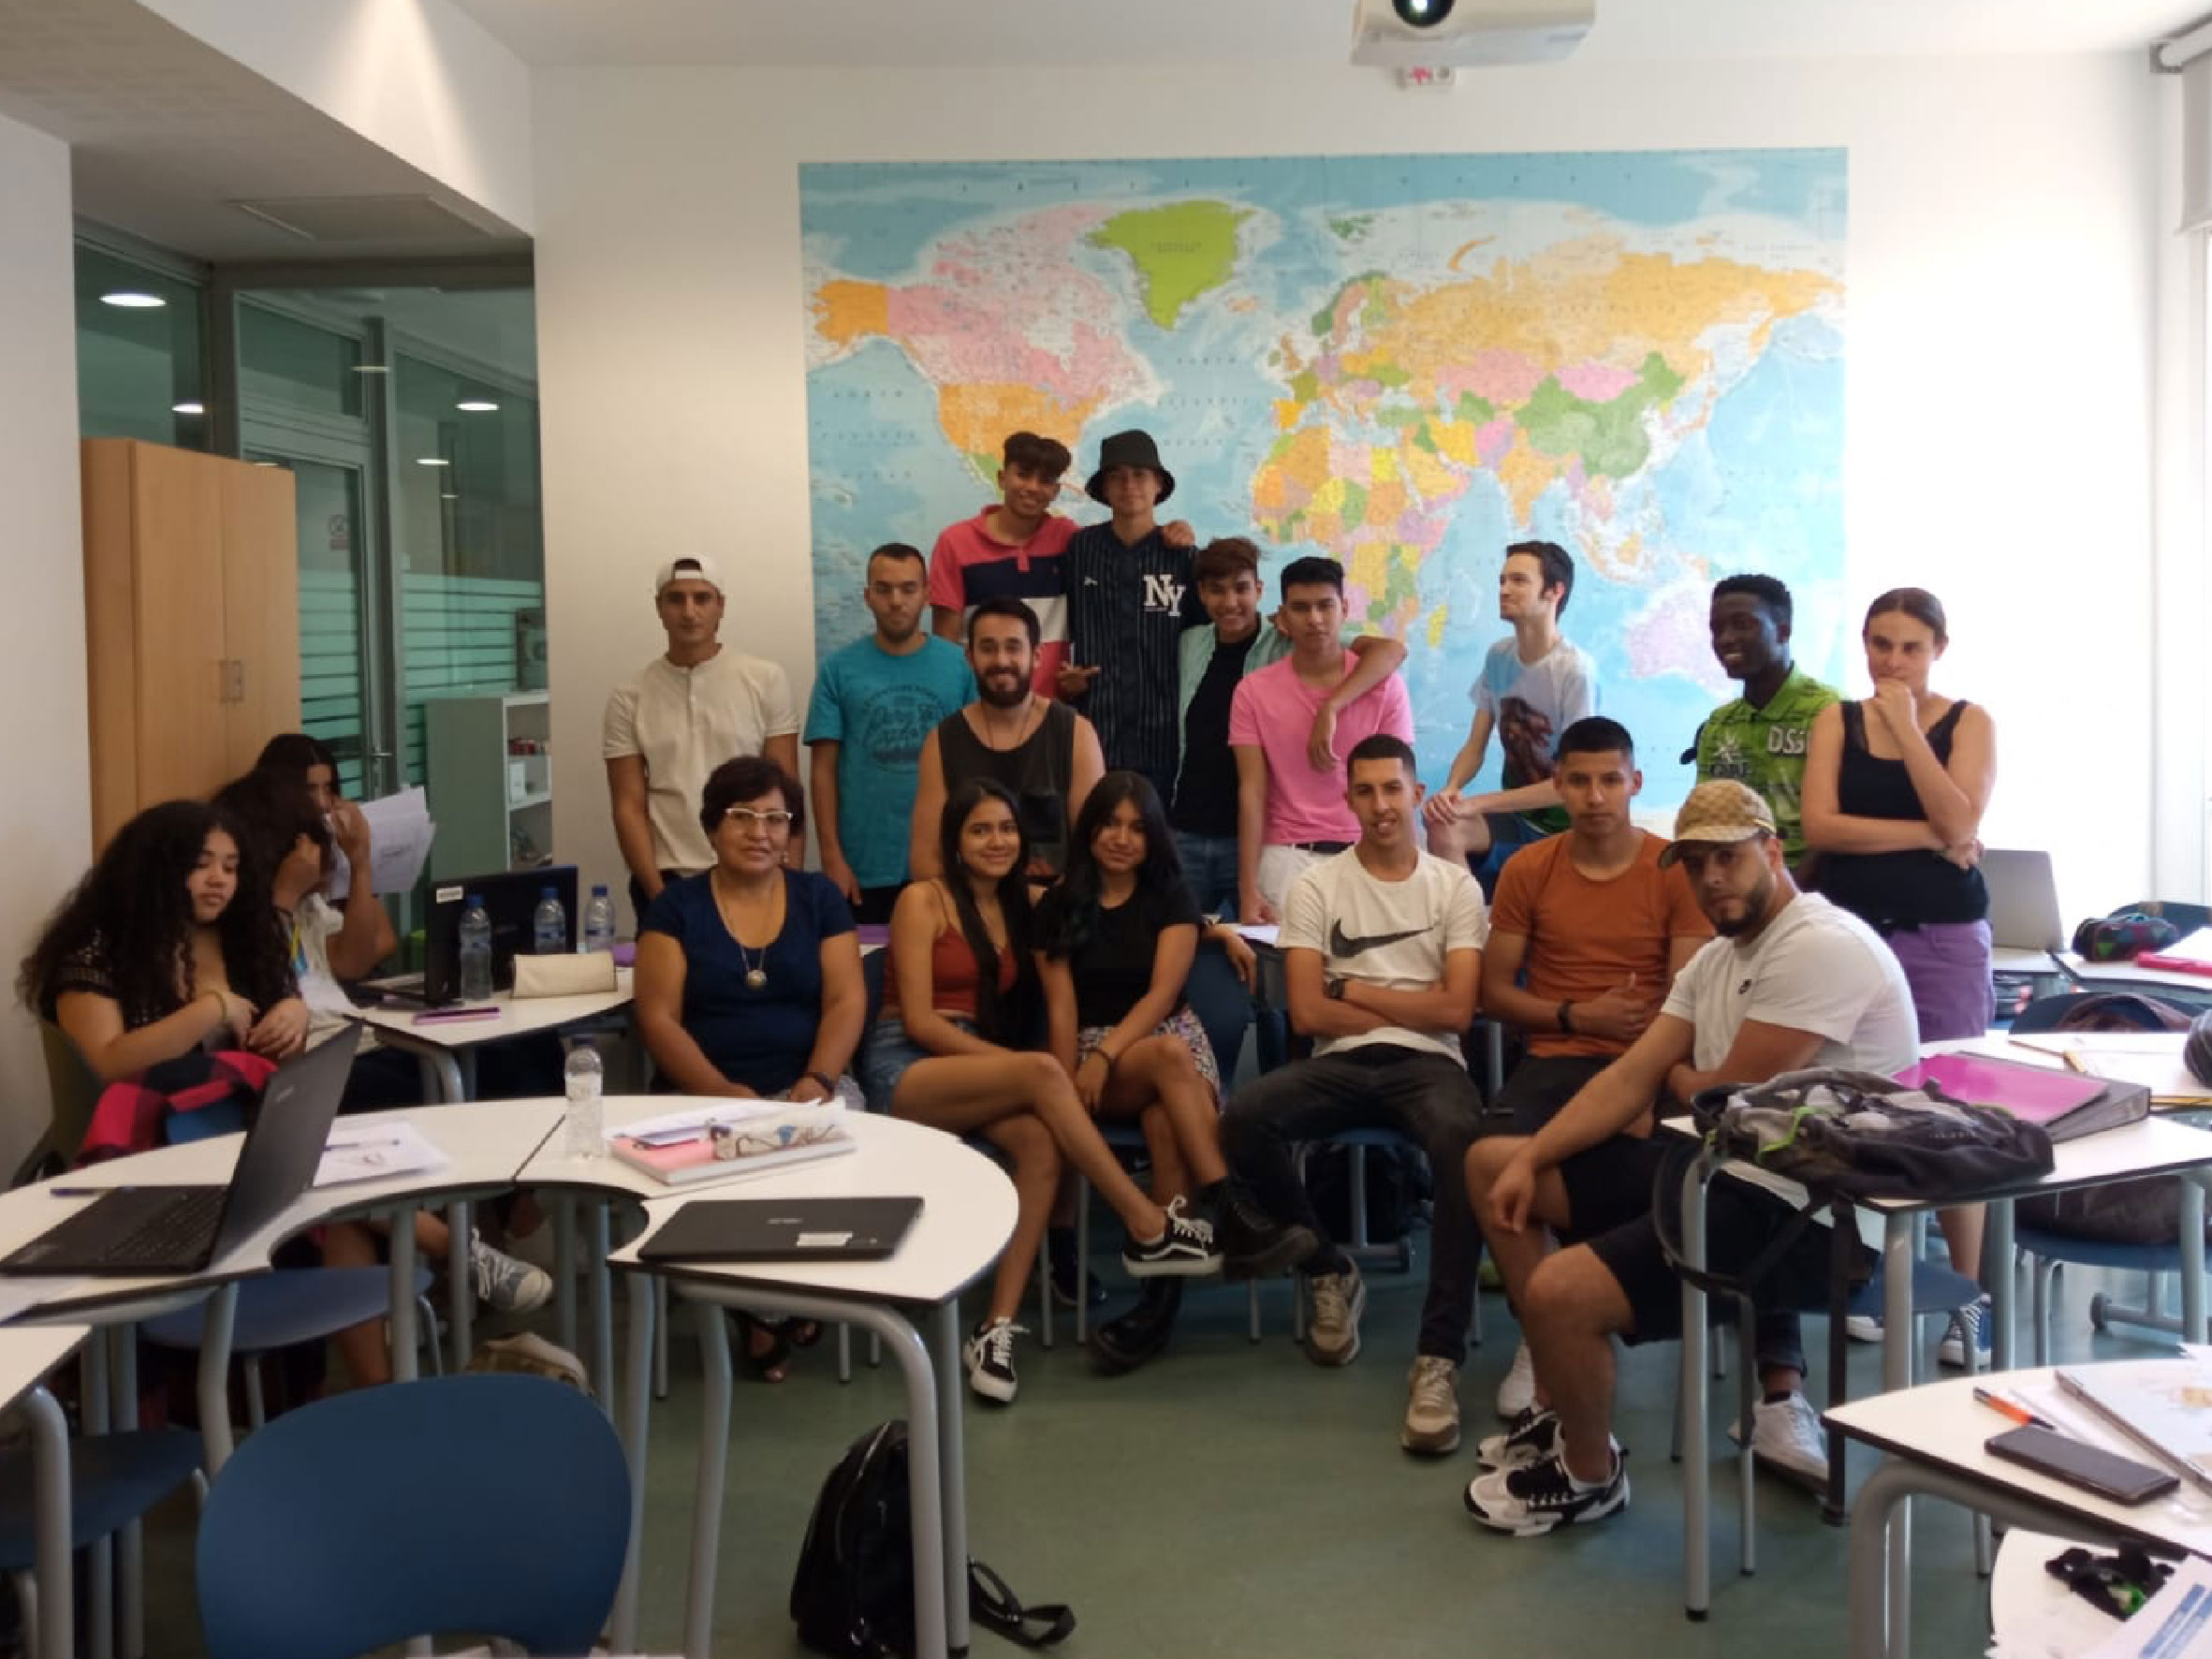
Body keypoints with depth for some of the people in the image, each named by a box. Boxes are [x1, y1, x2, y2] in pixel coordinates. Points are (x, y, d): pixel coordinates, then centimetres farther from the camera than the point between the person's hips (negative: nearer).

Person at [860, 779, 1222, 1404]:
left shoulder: (1022, 906, 16)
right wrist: (1021, 1064, -18)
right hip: (904, 1067, -5)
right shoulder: (923, 900, -2)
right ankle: (1149, 1228, -27)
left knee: (1040, 1140, -30)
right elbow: (918, 1020, -10)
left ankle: (997, 1327, -31)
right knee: (1043, 1072, -32)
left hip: (974, 1069, 5)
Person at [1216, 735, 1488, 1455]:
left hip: (1427, 1064, -1)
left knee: (1461, 1137, -38)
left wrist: (1353, 990, -1)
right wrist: (1408, 1008, -1)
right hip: (1340, 1064, 1)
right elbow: (1308, 1013, -2)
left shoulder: (1456, 886, 9)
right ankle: (1328, 1270, -3)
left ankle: (1438, 1357, -32)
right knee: (1242, 1116, -30)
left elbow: (1456, 1010, -3)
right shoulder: (1315, 886, 8)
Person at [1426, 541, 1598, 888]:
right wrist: (1450, 790, -18)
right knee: (1443, 829, -23)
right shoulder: (1498, 656, 2)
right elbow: (1474, 747, 6)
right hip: (1514, 814, 5)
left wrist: (1477, 803, -20)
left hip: (1562, 824, -4)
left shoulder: (1576, 670, -18)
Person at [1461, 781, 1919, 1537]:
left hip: (1812, 1211, -11)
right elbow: (1631, 1078, 10)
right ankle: (1563, 1409, 18)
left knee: (1558, 1295, -26)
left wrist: (1675, 1077, 6)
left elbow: (1729, 1098, -18)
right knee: (1491, 1165, 12)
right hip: (1727, 1169, 11)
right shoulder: (1715, 958, 14)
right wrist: (1528, 1162, -3)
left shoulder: (1821, 948, -18)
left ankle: (1590, 1476, 6)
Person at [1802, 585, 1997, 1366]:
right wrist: (1925, 837, -11)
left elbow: (1960, 821, -13)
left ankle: (1969, 1298, 7)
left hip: (1944, 938, -1)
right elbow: (1819, 827, -6)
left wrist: (1905, 725, -11)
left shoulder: (1970, 722, 3)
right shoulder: (1837, 720, 7)